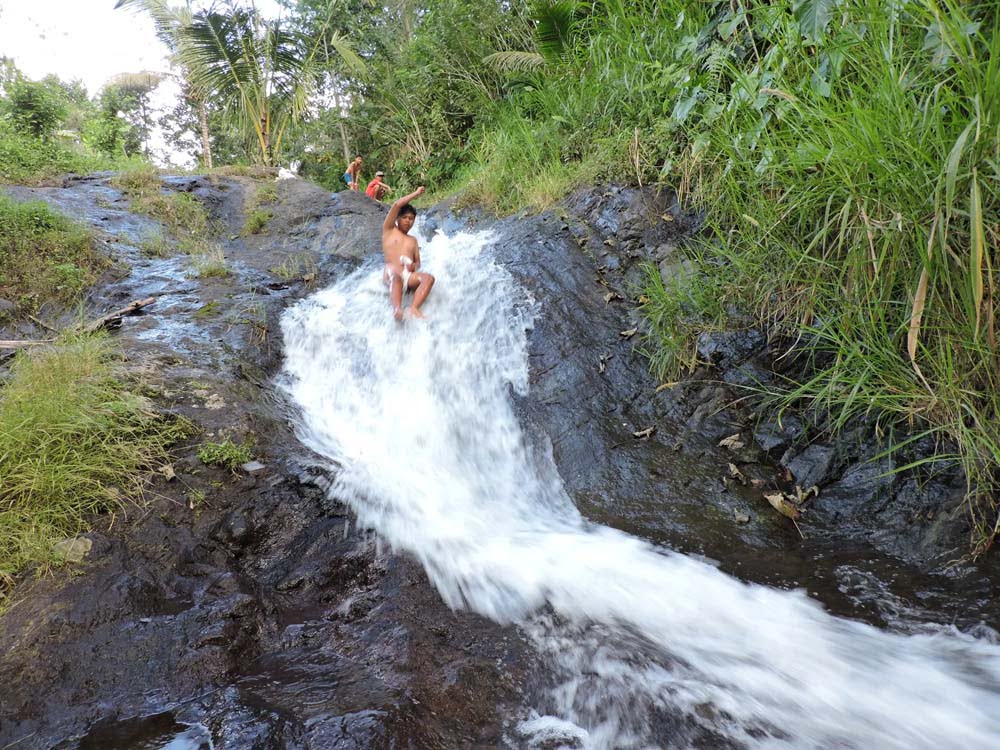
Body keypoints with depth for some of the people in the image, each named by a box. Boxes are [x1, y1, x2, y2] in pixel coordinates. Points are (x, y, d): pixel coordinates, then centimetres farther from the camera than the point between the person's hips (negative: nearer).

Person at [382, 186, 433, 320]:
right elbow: (396, 205, 6)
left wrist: (414, 266, 0)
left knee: (429, 278, -28)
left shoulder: (413, 240, 31)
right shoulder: (389, 230, 18)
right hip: (391, 273, -4)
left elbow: (417, 262, 26)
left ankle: (413, 309, -45)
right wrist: (416, 193, 15)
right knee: (397, 276, -41)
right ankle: (397, 310, -61)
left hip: (408, 275, 4)